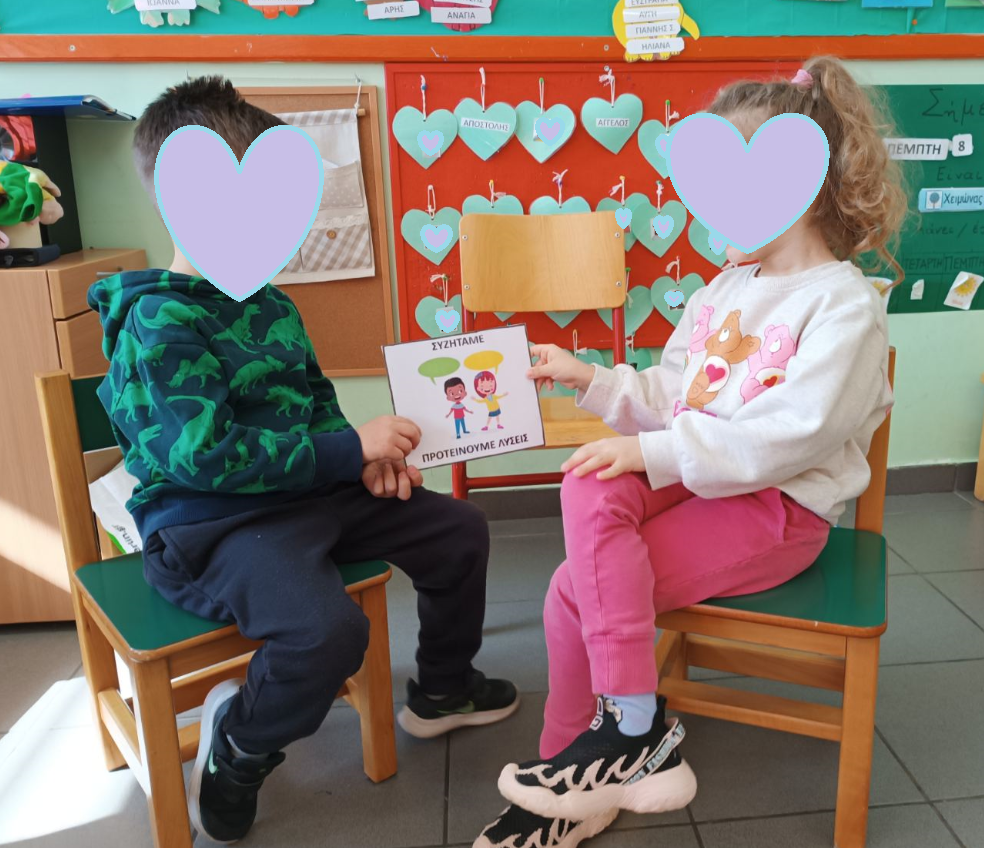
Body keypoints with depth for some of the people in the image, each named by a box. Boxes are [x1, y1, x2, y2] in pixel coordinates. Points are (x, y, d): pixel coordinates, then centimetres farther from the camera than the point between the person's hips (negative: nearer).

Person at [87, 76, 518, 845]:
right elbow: (205, 457, -27)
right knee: (329, 629, -34)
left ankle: (442, 690, 31)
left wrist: (365, 454, -2)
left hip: (309, 494, 9)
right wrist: (351, 450, -24)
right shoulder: (159, 321, -18)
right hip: (211, 527, -8)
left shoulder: (269, 303, 9)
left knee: (459, 529, 7)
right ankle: (237, 747, 2)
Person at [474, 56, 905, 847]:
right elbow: (666, 398, 17)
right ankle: (635, 730, -16)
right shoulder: (726, 289, 14)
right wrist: (590, 378, 4)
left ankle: (630, 734, 2)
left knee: (577, 590, -20)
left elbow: (787, 436, -21)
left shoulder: (844, 302, -10)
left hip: (779, 507, -7)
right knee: (589, 488, -25)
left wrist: (654, 451, -23)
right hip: (691, 478, 7)